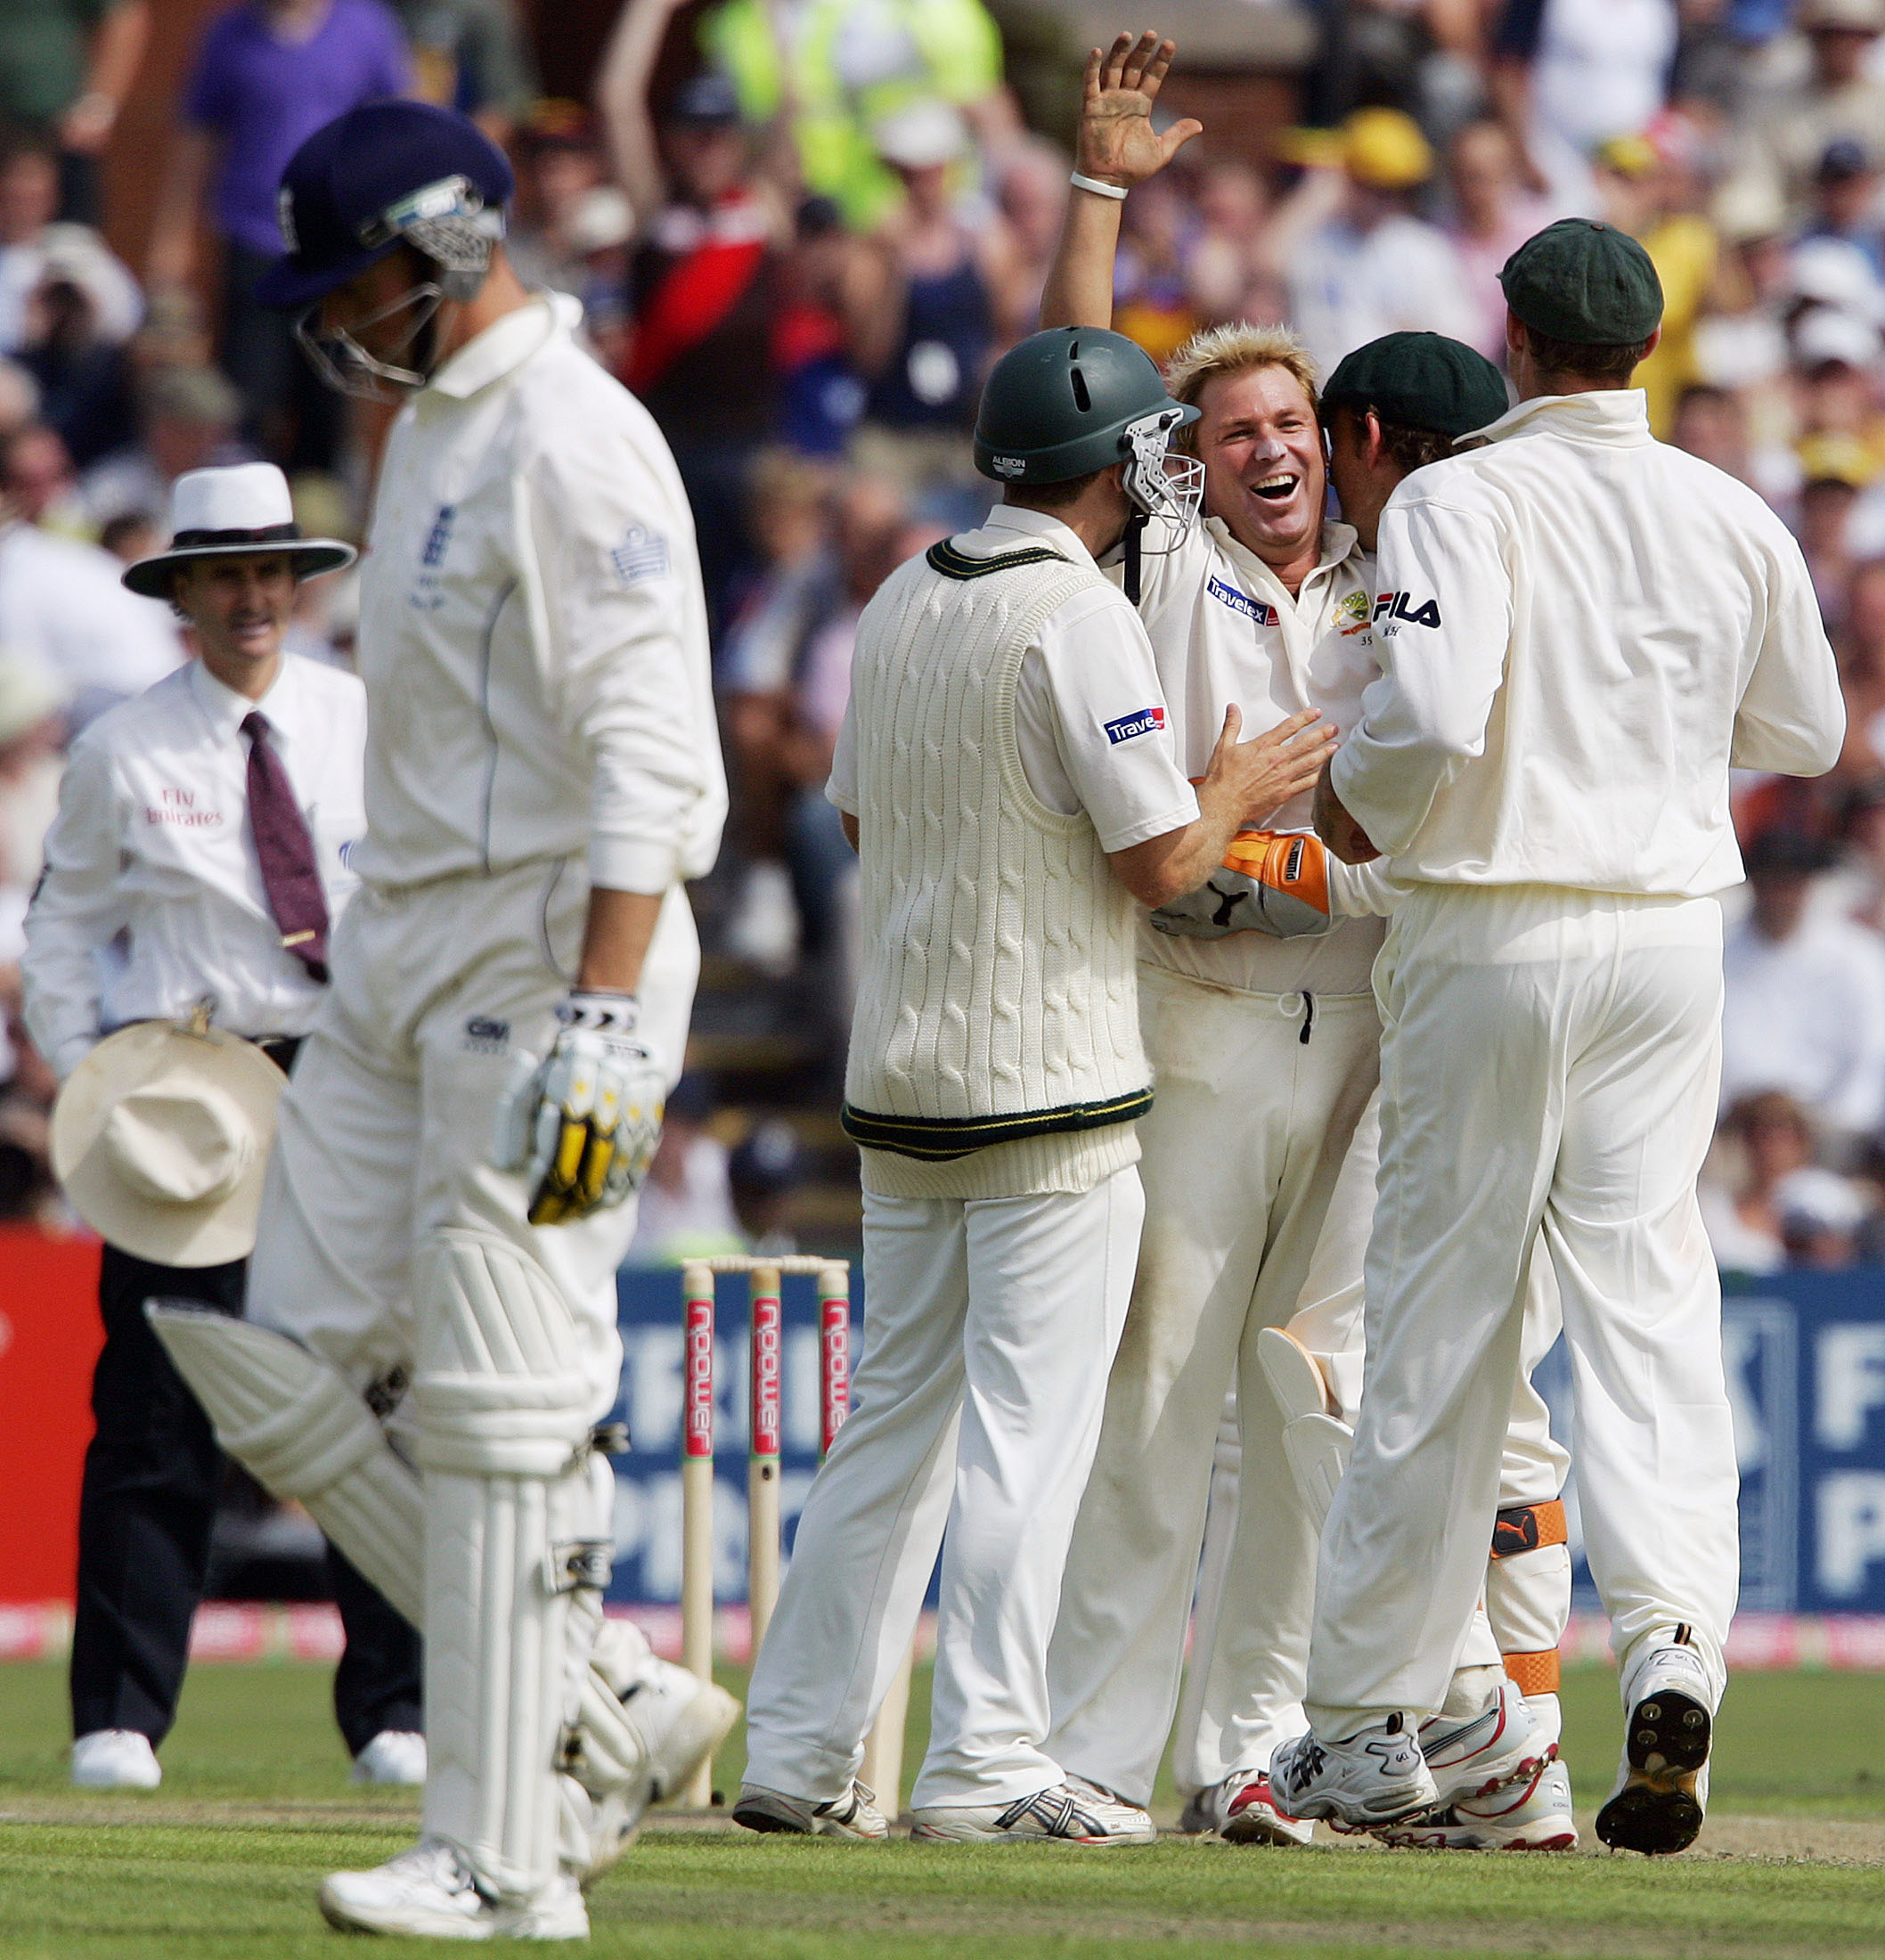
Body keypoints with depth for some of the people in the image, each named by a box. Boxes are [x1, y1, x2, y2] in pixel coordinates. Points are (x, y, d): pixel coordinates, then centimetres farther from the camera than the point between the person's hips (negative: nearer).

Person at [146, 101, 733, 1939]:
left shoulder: (573, 440, -15)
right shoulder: (430, 424, 17)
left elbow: (649, 751, -22)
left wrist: (603, 1024, -29)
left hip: (548, 948, -10)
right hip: (401, 955, 10)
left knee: (503, 1412, -8)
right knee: (285, 1367, 5)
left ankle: (503, 1856, -3)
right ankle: (604, 1704, 12)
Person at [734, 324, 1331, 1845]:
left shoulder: (901, 604, 11)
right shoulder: (1081, 617, -13)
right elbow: (1162, 859, -15)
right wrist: (1234, 792, 4)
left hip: (901, 1078, 7)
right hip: (1051, 1088, -7)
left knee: (896, 1416, 12)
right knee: (1028, 1422, -4)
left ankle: (798, 1749, 11)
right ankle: (986, 1763, -7)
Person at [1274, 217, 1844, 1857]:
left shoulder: (1462, 500, -10)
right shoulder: (1732, 518, 5)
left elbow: (1431, 710, -24)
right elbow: (1805, 733, 17)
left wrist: (1357, 798, -4)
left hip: (1491, 934, -3)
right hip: (1670, 935, 3)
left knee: (1441, 1310, 4)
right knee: (1649, 1290, 2)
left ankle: (1371, 1720, 11)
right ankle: (1674, 1632, -21)